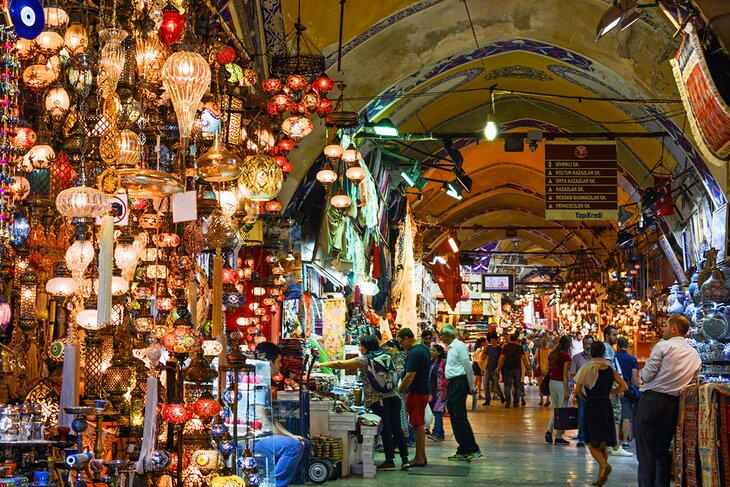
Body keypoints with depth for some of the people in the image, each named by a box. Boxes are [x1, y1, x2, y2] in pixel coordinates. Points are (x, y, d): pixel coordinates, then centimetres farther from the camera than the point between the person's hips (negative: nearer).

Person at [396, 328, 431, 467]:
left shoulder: (414, 353, -19)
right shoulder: (424, 348, 12)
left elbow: (409, 377, -22)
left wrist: (398, 392, -15)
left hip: (416, 392, -10)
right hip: (424, 390, 10)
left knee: (417, 425, -4)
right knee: (419, 425, 14)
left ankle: (419, 458, -1)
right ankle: (422, 456, 18)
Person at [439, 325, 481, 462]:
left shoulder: (460, 346, -12)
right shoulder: (450, 348, 17)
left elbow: (468, 367, -13)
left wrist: (471, 387, -10)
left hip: (459, 382, -10)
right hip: (452, 384, 10)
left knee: (460, 417, -13)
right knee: (454, 418, 9)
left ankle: (474, 450, -11)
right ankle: (462, 451, 14)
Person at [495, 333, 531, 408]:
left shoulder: (505, 347, 1)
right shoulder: (519, 347, 2)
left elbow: (501, 358, 0)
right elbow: (524, 358, -1)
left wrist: (498, 367, 7)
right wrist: (528, 367, 5)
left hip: (507, 368, -1)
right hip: (517, 368, 1)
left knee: (507, 385, 1)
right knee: (517, 386, 10)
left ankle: (507, 401, -15)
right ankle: (516, 402, 7)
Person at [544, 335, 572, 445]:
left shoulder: (552, 354, 7)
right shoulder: (566, 356, -13)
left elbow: (547, 369, 11)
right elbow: (565, 375, -14)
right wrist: (567, 390, -12)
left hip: (552, 382, 7)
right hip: (561, 383, -6)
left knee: (554, 408, 17)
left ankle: (549, 430, 2)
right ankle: (559, 436, 6)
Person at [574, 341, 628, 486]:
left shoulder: (586, 368, -6)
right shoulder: (610, 369, 2)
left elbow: (578, 390, -8)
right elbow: (624, 387, -1)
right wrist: (610, 392, 12)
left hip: (591, 405, -4)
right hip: (606, 406, 4)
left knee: (591, 441, 0)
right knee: (603, 442, 13)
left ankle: (604, 465, -26)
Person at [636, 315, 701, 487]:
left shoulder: (663, 346, -8)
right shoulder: (695, 355, 11)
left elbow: (646, 376, -9)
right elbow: (693, 383, 16)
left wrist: (641, 372, 12)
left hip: (651, 401, -6)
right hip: (674, 404, 6)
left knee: (646, 451, -3)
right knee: (664, 450, 15)